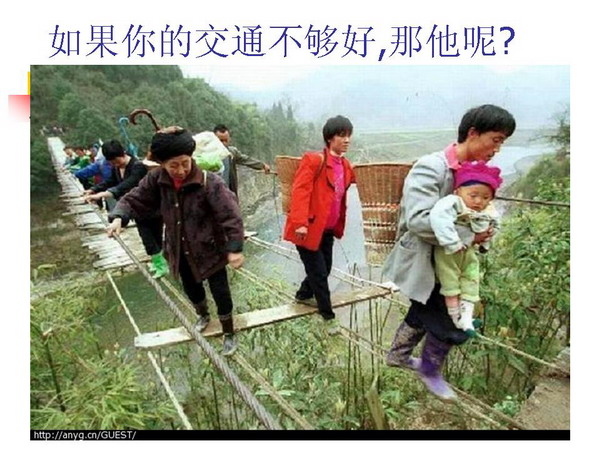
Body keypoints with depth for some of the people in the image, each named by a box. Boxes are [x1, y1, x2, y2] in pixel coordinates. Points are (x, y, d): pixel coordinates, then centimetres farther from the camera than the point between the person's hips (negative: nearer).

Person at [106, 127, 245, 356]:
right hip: (181, 252, 5)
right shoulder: (156, 180, -12)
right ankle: (203, 316, 57)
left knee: (220, 293, 7)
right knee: (191, 289, 25)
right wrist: (118, 217, -22)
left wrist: (235, 248, -29)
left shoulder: (209, 182, -26)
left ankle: (228, 332, 33)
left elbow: (230, 216, -26)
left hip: (210, 250, -5)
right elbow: (134, 201, -2)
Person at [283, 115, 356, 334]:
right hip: (309, 228, -7)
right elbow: (300, 191, -21)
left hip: (328, 229, 8)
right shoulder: (313, 160, -15)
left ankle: (304, 295, 43)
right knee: (319, 273, 2)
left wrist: (339, 226, 12)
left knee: (325, 269, 17)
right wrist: (300, 223, -28)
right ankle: (328, 315, 20)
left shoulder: (346, 166, 9)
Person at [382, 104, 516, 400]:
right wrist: (469, 237, -27)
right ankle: (430, 371, 27)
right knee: (451, 323, -3)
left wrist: (482, 236, -7)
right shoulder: (431, 167, -23)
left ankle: (398, 355, 49)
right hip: (421, 261, -8)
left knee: (424, 313, 23)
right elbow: (419, 220, -33)